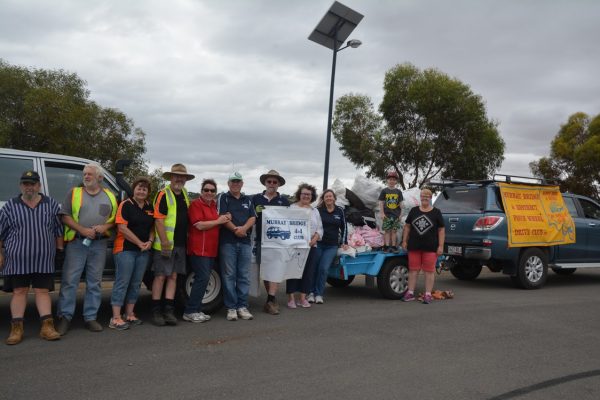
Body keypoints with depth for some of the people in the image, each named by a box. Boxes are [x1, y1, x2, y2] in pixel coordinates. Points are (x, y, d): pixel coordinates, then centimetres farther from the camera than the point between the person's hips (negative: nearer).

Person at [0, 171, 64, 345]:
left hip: (44, 259, 1)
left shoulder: (51, 205, 6)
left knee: (43, 291, 3)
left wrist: (59, 249, 8)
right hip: (17, 259, 0)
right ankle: (16, 329, 9)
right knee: (19, 291, 3)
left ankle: (47, 327, 4)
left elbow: (59, 230, 11)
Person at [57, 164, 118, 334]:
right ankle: (65, 317, 5)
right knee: (70, 280, -3)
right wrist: (83, 230, -12)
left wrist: (105, 226, -9)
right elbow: (65, 216, 0)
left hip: (99, 244, 2)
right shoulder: (74, 192, 7)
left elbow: (115, 218, 11)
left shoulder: (109, 196, 12)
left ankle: (91, 317, 13)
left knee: (94, 282, 5)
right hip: (77, 242, -1)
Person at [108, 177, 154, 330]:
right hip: (126, 249, -6)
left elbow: (153, 227, 17)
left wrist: (150, 241, -3)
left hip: (144, 250, 6)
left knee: (136, 283, 10)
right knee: (122, 282, -7)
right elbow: (122, 228, -13)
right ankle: (116, 318, -6)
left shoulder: (150, 208, 13)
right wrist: (139, 243, -13)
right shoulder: (126, 205, -5)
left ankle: (129, 314, 20)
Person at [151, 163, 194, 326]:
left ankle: (169, 310, 12)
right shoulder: (163, 194, -8)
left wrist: (187, 238, 14)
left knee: (173, 276, 8)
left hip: (180, 244, 7)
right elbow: (158, 220, -14)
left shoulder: (185, 194, 14)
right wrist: (164, 243, -19)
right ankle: (156, 312, 6)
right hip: (165, 244, -7)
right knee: (160, 276, -1)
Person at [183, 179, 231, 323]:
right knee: (202, 278, -13)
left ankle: (196, 311, 18)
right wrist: (218, 221, -11)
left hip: (211, 250, 9)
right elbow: (200, 225, -18)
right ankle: (190, 312, -6)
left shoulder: (214, 206, 18)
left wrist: (225, 219, 9)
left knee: (202, 279, 11)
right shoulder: (196, 204, -7)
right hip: (199, 249, -9)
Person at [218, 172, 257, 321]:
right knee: (229, 275, -3)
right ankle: (231, 307, 2)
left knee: (244, 275, 4)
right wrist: (236, 229, -15)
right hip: (228, 241, -4)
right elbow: (223, 217, -6)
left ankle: (242, 306, 10)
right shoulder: (223, 198, 6)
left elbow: (253, 217, 6)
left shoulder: (248, 200, 17)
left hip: (245, 242, 4)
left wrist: (243, 228, -13)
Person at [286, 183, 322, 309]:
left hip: (311, 246, 5)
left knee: (308, 272, 4)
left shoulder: (315, 211, 17)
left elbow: (319, 229, 13)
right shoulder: (292, 208, 1)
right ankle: (291, 298, 6)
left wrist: (314, 240, -5)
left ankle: (302, 298, 13)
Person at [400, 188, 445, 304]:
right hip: (414, 247, 3)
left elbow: (441, 230, 0)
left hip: (430, 248, -2)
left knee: (429, 270, 1)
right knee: (413, 269, 6)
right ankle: (410, 293, 12)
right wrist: (404, 241, 5)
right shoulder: (413, 211, 9)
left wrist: (441, 246, -7)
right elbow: (407, 226, 12)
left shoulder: (436, 212, 1)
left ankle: (428, 295, 7)